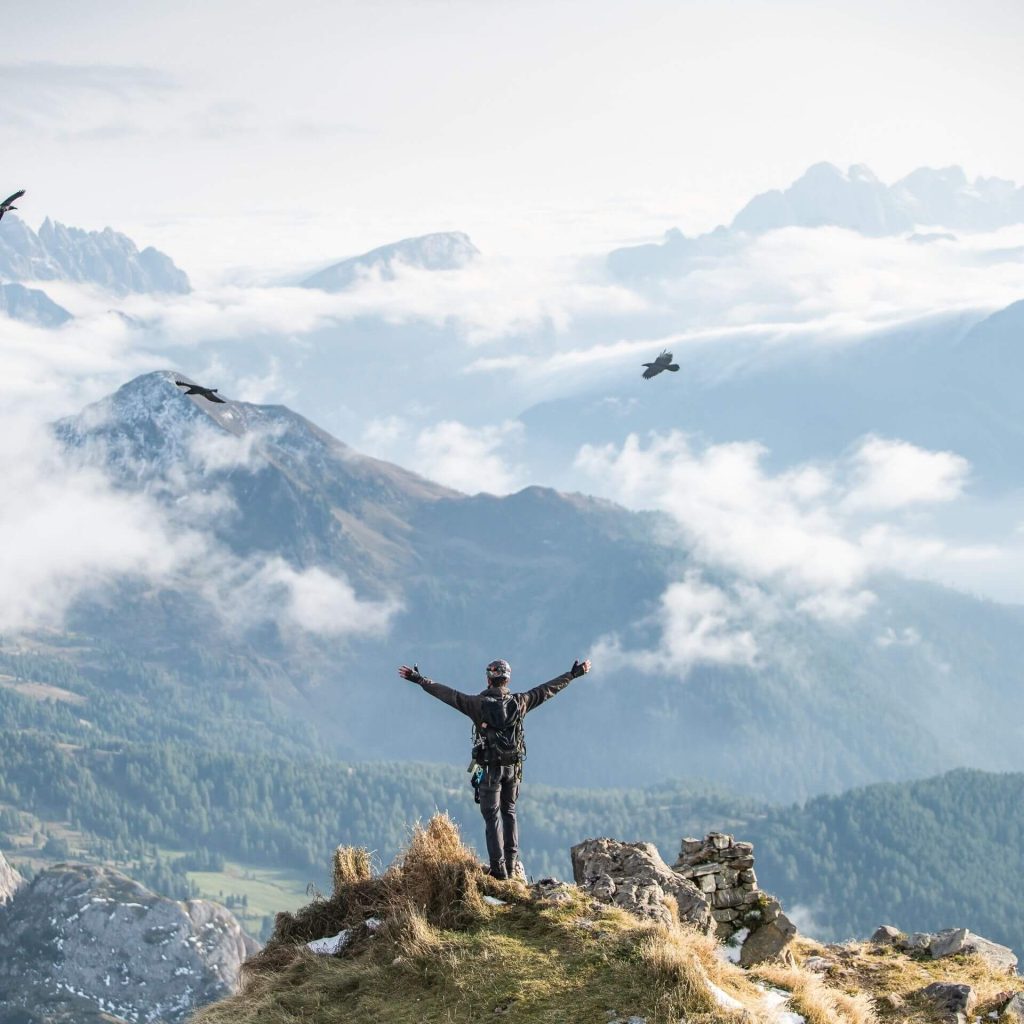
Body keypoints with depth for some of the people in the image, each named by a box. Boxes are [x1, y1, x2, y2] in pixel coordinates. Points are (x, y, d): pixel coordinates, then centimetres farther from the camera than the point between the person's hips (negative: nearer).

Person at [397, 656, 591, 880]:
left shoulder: (479, 703, -10)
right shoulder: (519, 702, -1)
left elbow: (447, 694, -11)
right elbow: (548, 689, 8)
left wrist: (420, 680, -7)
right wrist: (574, 674, 19)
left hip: (491, 768, -3)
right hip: (514, 767, 3)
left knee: (492, 815, 2)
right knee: (509, 812, 17)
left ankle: (498, 867, -3)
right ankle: (511, 865, 15)